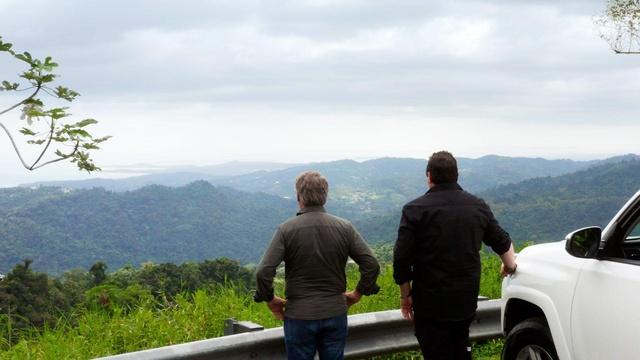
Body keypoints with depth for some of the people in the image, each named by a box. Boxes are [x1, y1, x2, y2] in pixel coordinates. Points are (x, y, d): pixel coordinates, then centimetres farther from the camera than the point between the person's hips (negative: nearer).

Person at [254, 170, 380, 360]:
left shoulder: (287, 229, -11)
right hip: (336, 314, 2)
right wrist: (358, 293, 8)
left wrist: (270, 299, -1)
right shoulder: (344, 228, -3)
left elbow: (263, 272, -17)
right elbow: (372, 265, -5)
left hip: (299, 316, -2)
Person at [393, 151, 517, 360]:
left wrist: (405, 295, -1)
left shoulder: (415, 209, -11)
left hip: (431, 303, -5)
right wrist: (509, 265, 39)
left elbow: (401, 258, -15)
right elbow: (502, 242, 18)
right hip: (467, 300, 5)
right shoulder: (478, 206, 4)